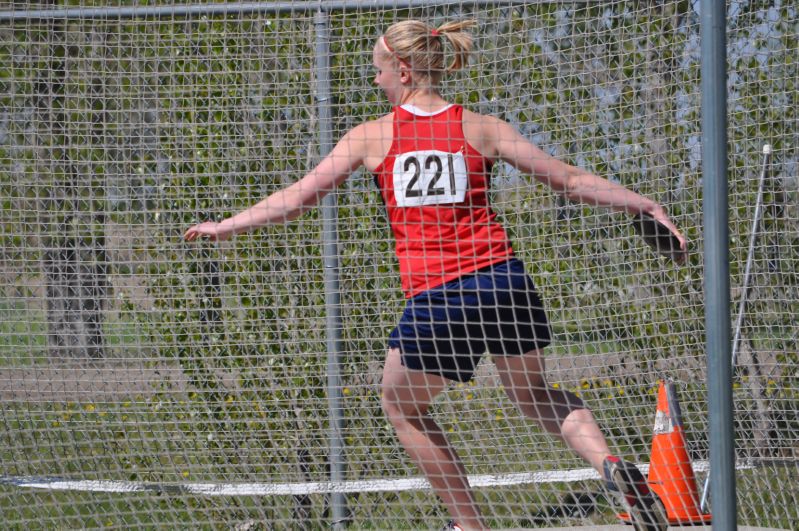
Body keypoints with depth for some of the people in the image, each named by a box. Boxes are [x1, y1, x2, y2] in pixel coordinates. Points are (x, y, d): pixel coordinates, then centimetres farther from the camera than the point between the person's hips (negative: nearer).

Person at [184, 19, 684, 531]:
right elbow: (570, 180, 5)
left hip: (435, 298, -2)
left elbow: (297, 198, 10)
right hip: (504, 280, 2)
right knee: (537, 396, 23)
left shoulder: (371, 136, 5)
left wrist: (225, 226, 23)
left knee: (402, 405, 23)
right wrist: (648, 206, 14)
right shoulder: (480, 128, 6)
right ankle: (611, 464, -4)